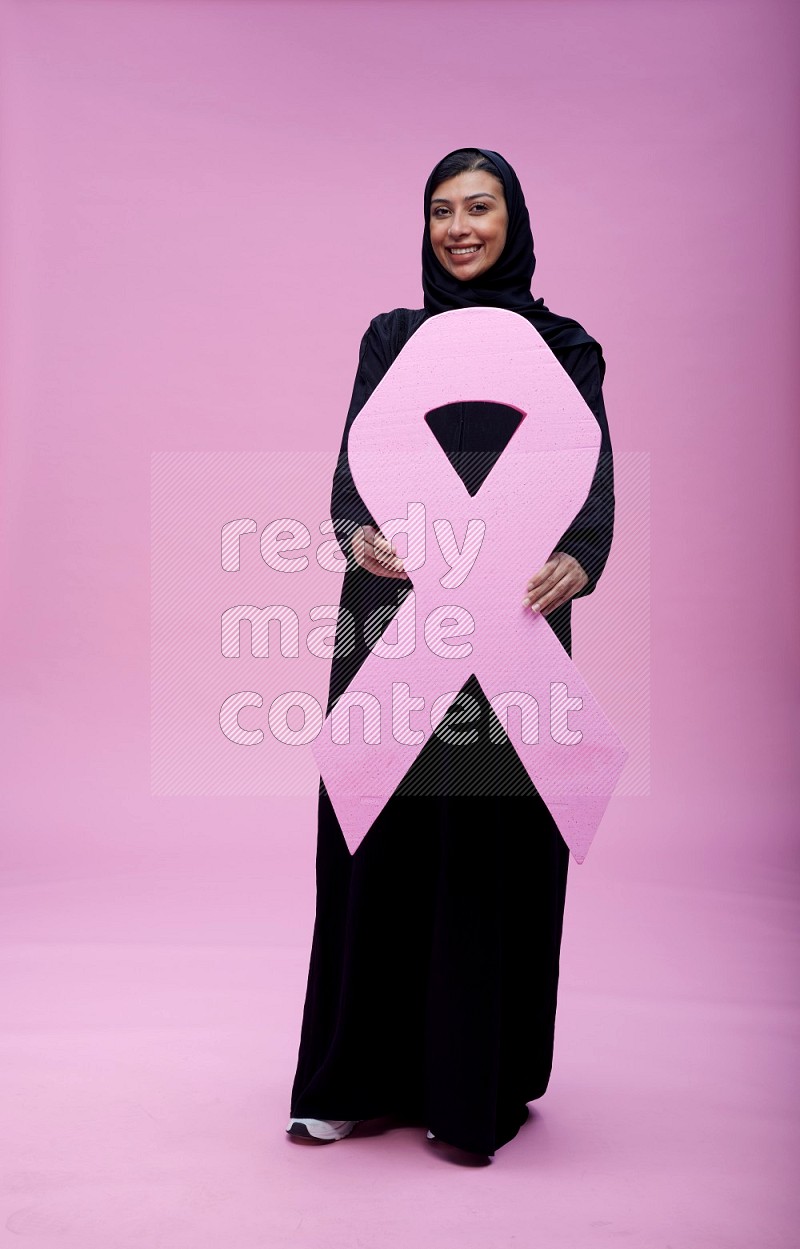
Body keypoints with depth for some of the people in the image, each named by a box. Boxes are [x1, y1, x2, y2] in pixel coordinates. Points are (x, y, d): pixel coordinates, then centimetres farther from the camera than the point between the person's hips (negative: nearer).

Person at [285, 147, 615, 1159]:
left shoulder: (563, 349, 9)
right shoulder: (392, 339, 15)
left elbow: (594, 480, -3)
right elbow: (355, 462, 1)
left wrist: (577, 563, -26)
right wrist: (356, 533, -22)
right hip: (396, 613, 2)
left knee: (494, 841, 0)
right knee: (380, 837, 3)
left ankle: (481, 1086, 14)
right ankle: (366, 1075, 17)